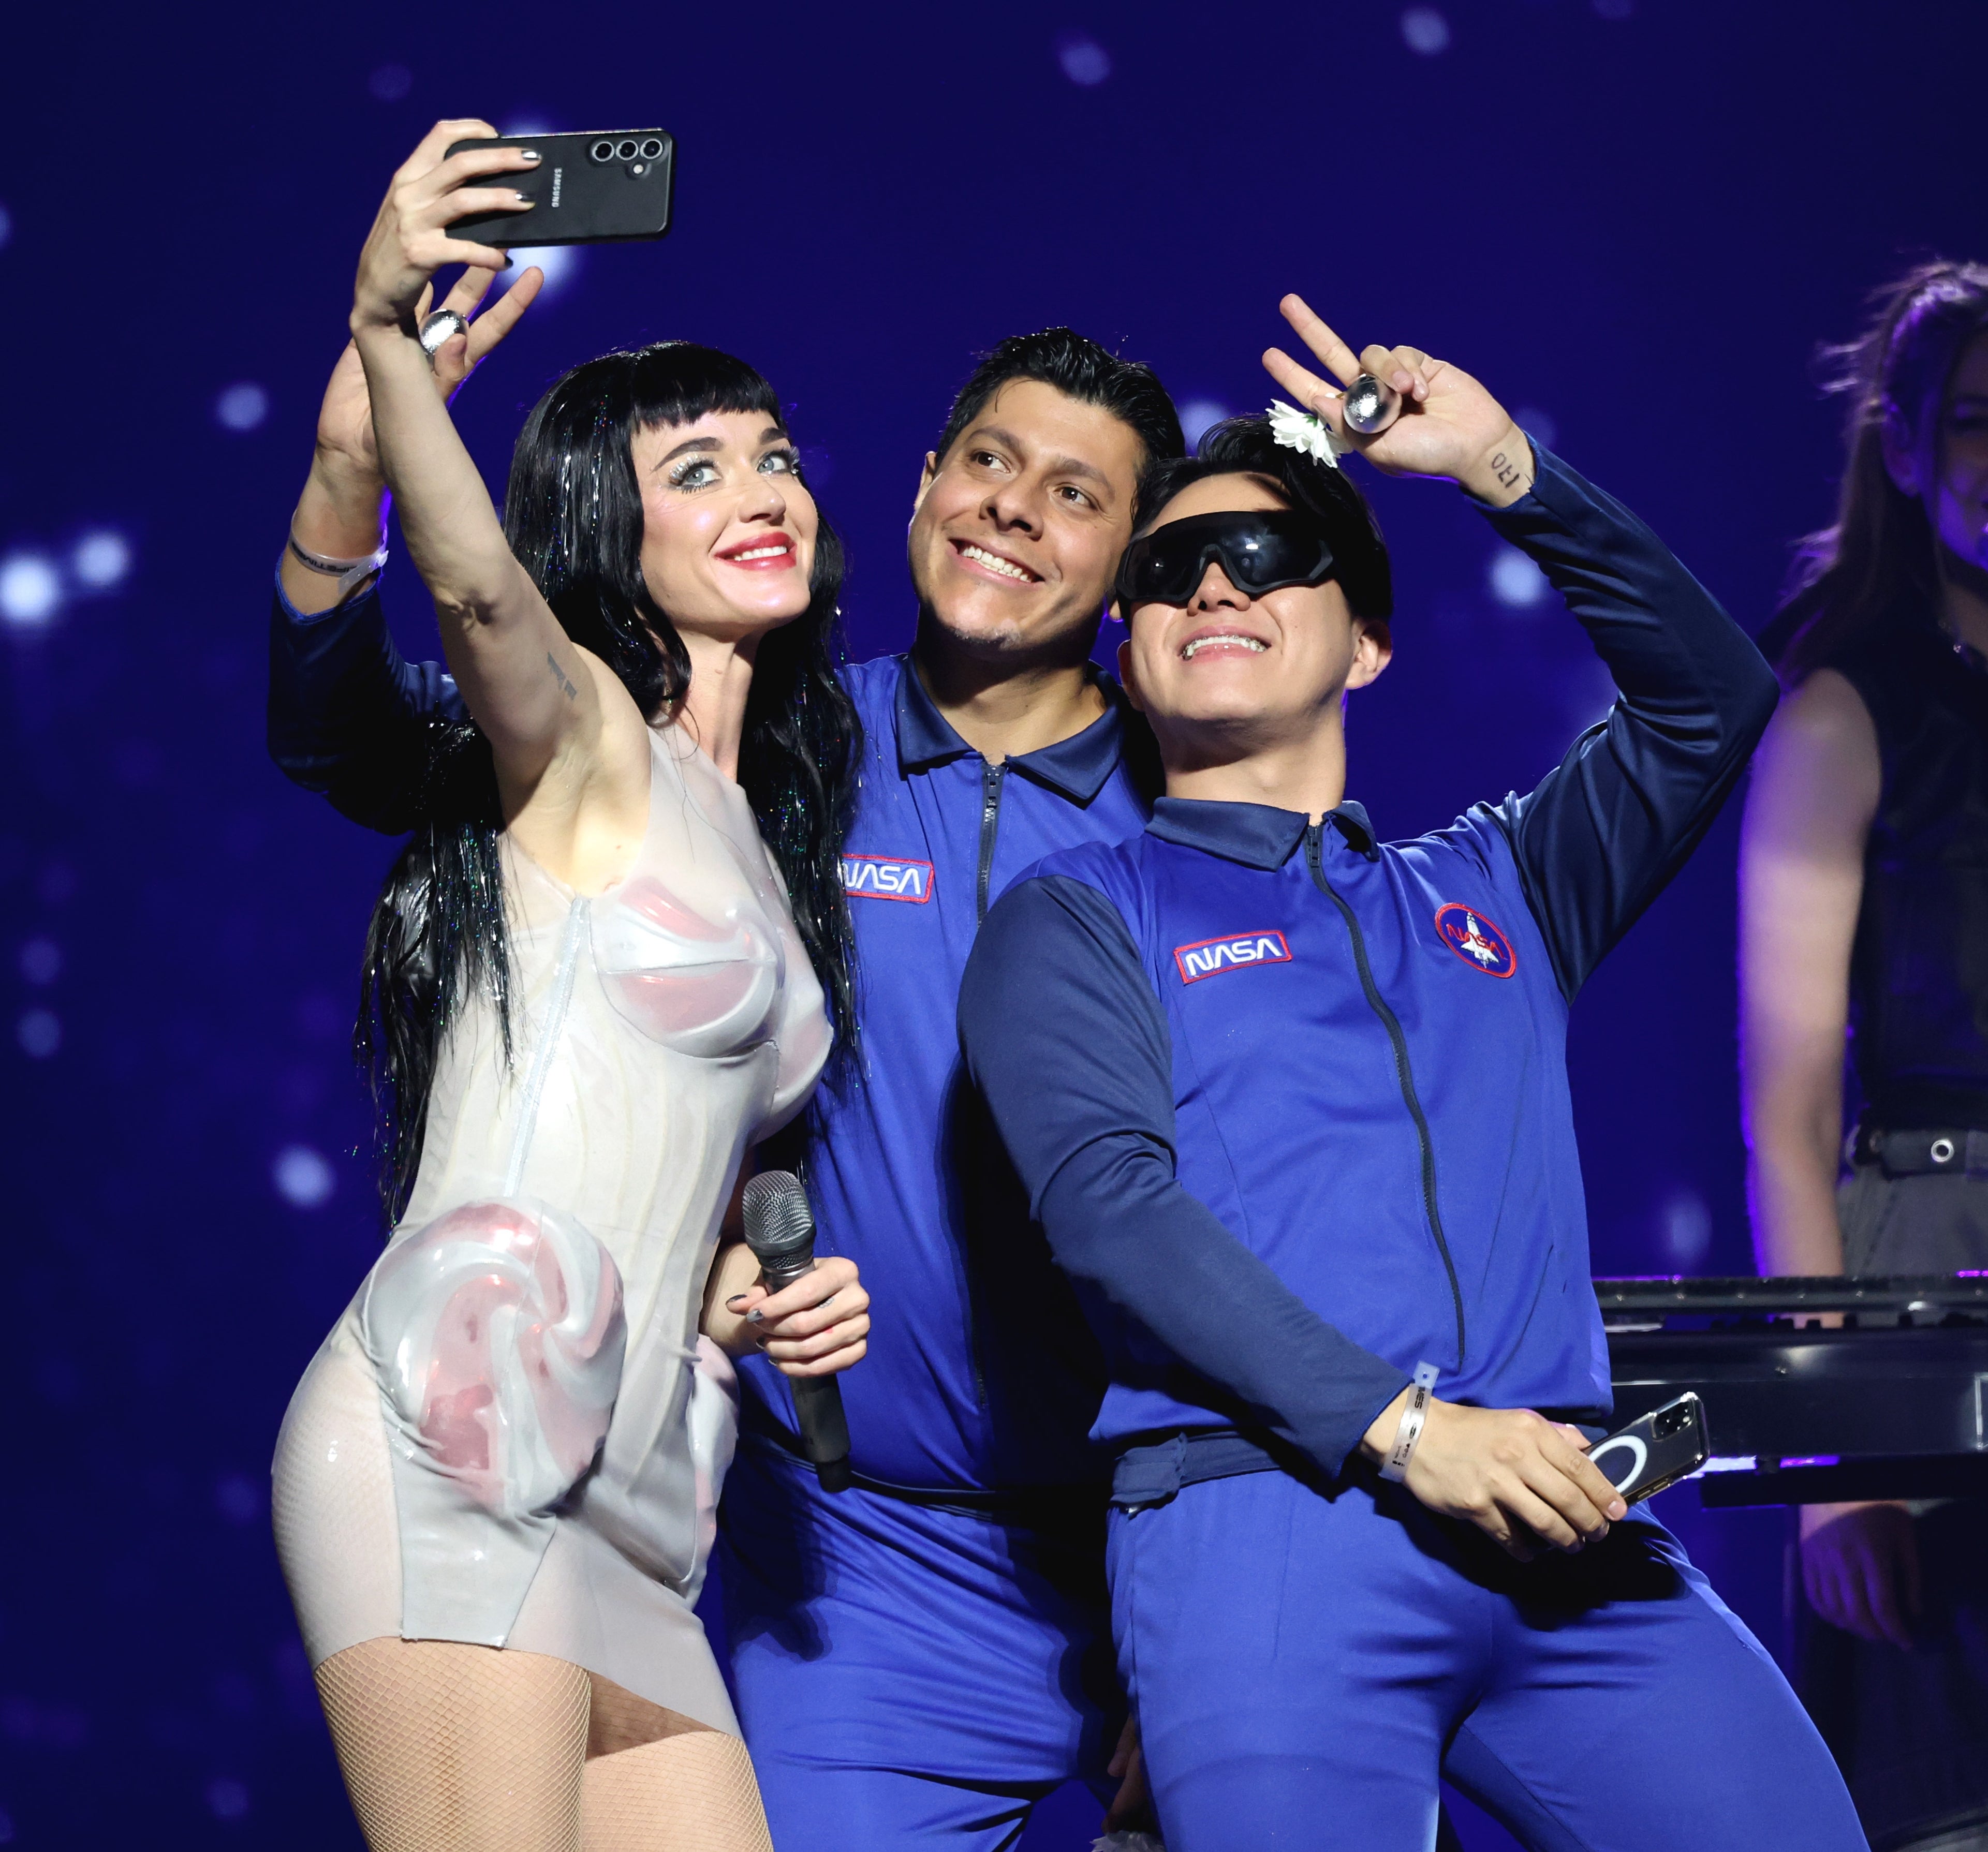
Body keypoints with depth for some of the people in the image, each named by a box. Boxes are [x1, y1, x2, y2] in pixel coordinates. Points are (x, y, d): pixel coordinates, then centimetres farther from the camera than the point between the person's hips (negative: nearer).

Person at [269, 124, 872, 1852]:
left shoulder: (756, 842, 25)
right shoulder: (585, 739, 3)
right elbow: (473, 582, -21)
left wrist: (739, 1295, 12)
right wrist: (384, 333, -38)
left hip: (621, 1506, 8)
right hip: (452, 1459, -8)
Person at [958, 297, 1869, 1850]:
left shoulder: (1492, 891, 26)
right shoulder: (1075, 921, 13)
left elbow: (1711, 700, 18)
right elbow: (1105, 1199, -4)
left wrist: (1504, 473, 8)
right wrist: (1396, 1426, -15)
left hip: (1565, 1533, 4)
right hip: (1267, 1526, -3)